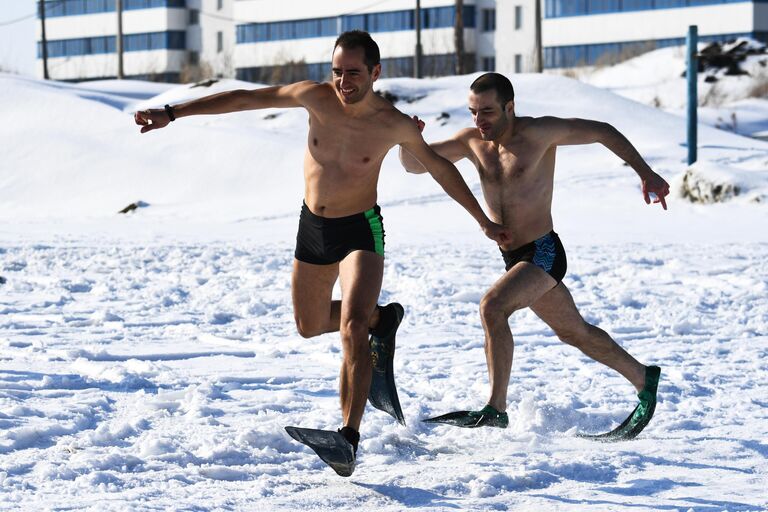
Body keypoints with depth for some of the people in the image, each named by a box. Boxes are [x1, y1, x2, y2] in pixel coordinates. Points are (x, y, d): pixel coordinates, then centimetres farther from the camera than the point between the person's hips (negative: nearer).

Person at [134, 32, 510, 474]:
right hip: (312, 228, 4)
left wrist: (484, 221, 7)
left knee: (352, 327, -25)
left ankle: (350, 437, -29)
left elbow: (440, 168, 1)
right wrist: (172, 114, -10)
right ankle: (383, 319, 46)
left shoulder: (394, 124, -15)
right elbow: (242, 100, -8)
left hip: (361, 231, -4)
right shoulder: (315, 97, -13)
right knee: (311, 326, 19)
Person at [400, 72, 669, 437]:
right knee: (576, 332, 20)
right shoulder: (472, 141, 4)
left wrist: (646, 174, -7)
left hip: (543, 254, -8)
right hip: (514, 258, 8)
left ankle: (496, 409, -29)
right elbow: (414, 164, 7)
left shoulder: (537, 133, -13)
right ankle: (644, 380, 40)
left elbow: (602, 131, -5)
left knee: (492, 306, -29)